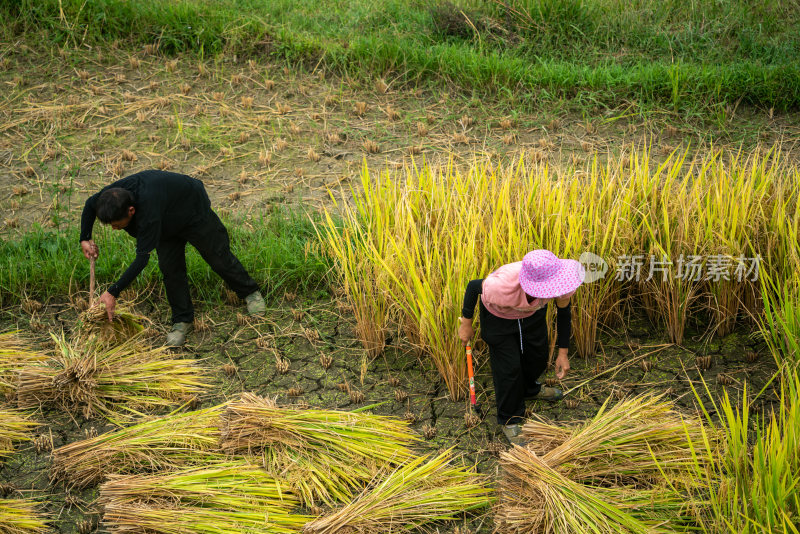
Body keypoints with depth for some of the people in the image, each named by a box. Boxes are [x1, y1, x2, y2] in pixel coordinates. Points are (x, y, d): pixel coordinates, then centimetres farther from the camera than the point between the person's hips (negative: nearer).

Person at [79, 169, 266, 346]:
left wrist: (113, 292, -45)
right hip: (169, 222, 6)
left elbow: (142, 257, -47)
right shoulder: (114, 193, -29)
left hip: (195, 212, -6)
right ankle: (182, 320, 11)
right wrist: (85, 239, -10)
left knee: (219, 257, 9)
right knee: (170, 268, -3)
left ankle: (250, 292, 34)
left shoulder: (149, 212, -50)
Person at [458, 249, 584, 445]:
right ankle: (509, 420, 30)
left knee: (538, 357, 21)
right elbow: (474, 286, -24)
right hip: (499, 316, -4)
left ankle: (529, 389, 57)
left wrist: (563, 352, -5)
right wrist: (466, 324, -9)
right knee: (508, 368, 2)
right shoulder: (502, 287, -48)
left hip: (532, 314, 4)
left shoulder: (562, 283, -38)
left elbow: (564, 312, -14)